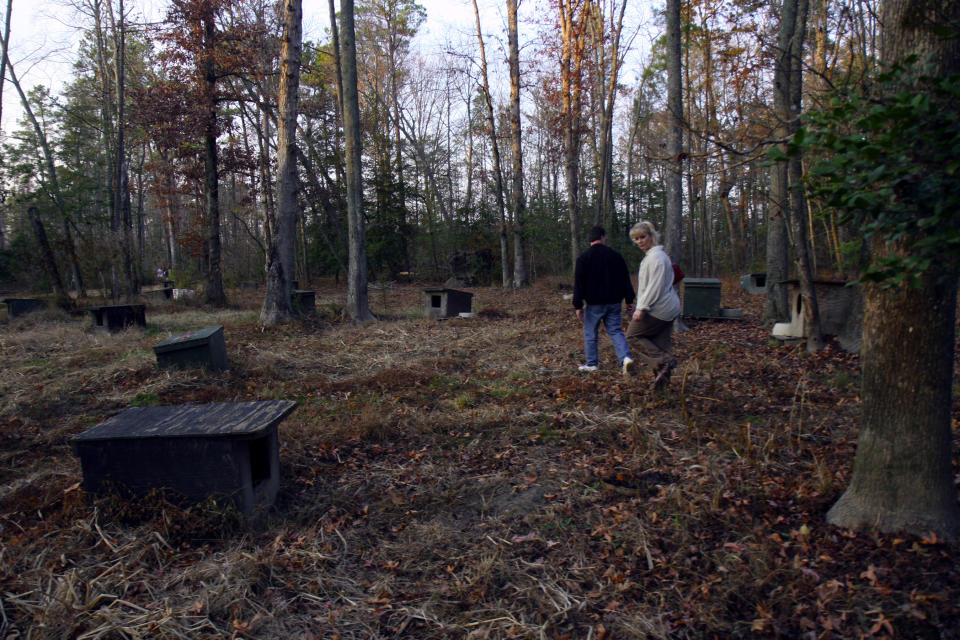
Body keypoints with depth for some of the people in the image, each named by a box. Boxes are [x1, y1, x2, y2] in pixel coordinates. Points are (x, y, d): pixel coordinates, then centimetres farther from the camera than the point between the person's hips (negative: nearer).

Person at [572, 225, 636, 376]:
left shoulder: (583, 258, -5)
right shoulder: (616, 256, 4)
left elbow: (578, 284, -7)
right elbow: (626, 280, 6)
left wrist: (578, 306, -3)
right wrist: (629, 300, 11)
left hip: (594, 303, -3)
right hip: (614, 302, 3)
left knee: (590, 334, 10)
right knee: (616, 331, 9)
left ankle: (592, 364, 18)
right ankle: (626, 357, -11)